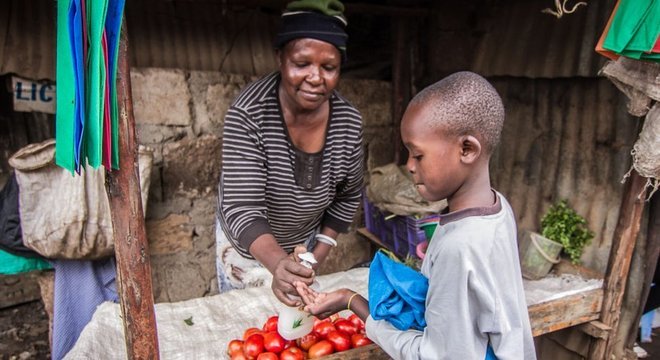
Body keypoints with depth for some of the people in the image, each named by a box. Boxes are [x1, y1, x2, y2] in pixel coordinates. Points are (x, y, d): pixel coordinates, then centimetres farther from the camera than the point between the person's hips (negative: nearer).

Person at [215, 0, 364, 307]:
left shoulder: (349, 122, -18)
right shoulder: (248, 114, -30)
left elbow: (348, 195, -2)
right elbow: (242, 208, -35)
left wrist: (320, 251, -4)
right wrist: (277, 263, -52)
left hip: (303, 241, 3)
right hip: (244, 244, -2)